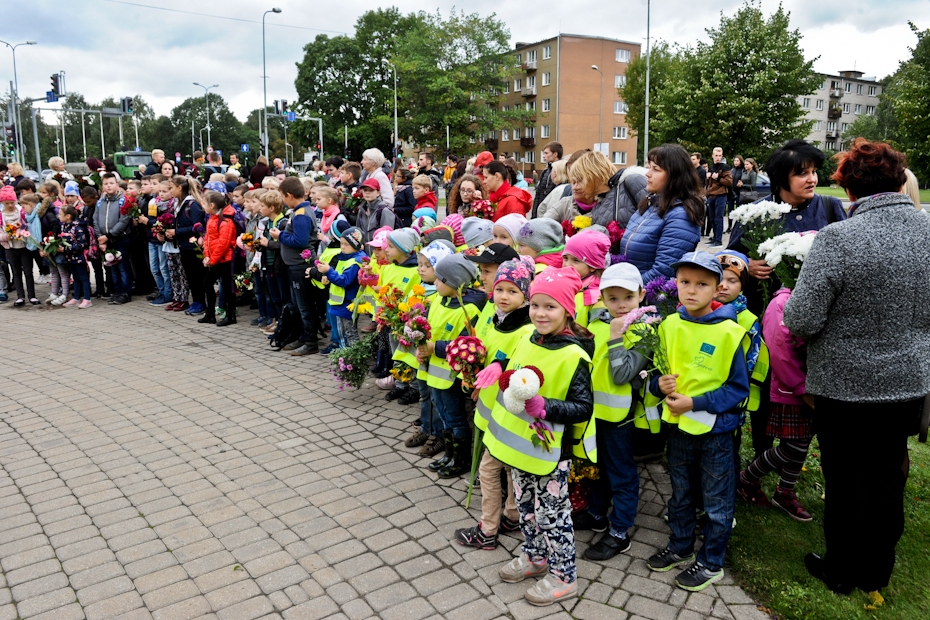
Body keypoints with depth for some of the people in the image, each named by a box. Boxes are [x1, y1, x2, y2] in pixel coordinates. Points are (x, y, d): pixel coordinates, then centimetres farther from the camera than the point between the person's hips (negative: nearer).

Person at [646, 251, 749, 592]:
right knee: (680, 493, 22)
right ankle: (680, 546, 41)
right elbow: (657, 370, 9)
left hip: (715, 428, -4)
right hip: (678, 425, 5)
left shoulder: (729, 332, -16)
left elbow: (738, 388, -13)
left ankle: (711, 562, 29)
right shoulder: (669, 325, -3)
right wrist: (660, 384, -13)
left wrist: (695, 403, -21)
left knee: (716, 501, 11)